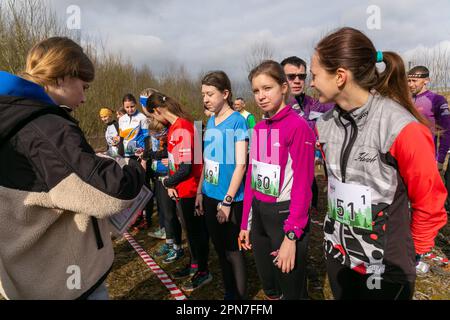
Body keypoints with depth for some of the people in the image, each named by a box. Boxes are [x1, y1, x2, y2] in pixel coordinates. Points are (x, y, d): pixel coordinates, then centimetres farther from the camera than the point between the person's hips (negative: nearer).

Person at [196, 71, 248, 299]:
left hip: (230, 199, -7)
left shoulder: (237, 121, -13)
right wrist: (200, 191, 11)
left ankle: (240, 295, 27)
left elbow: (241, 164, -16)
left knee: (232, 250, 6)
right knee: (220, 248, 18)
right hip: (210, 196, 7)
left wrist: (227, 201, -17)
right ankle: (229, 292, 37)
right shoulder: (210, 122, 8)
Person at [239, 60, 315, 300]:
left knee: (291, 290, 12)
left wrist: (291, 235, -21)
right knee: (268, 287, 23)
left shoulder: (299, 127, -15)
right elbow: (251, 176, 8)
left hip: (285, 215, -6)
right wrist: (246, 222, 10)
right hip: (258, 215, 7)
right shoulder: (258, 128, 7)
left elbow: (302, 185, -18)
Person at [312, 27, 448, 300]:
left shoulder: (402, 128, -21)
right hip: (336, 255, 6)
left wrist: (413, 252, 1)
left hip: (387, 268, -5)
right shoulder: (325, 124, -3)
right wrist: (344, 225, 15)